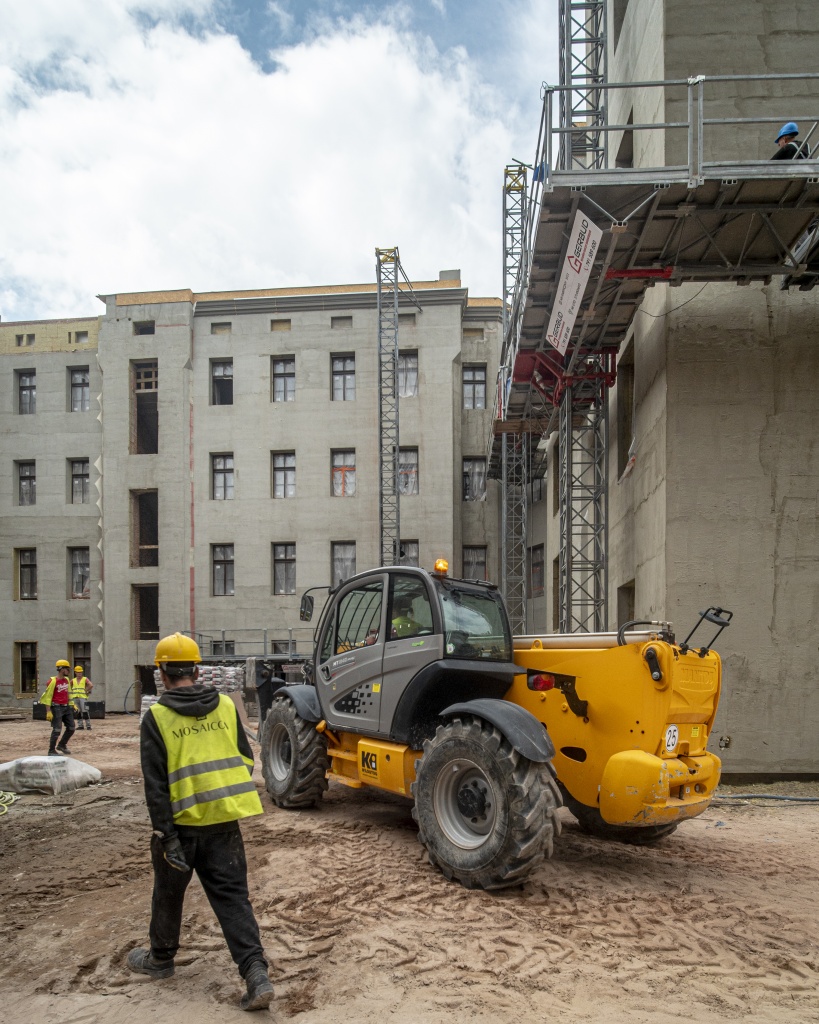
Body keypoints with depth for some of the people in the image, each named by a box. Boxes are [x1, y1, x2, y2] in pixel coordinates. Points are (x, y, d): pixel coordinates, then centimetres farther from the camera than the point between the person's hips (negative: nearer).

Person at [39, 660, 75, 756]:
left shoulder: (67, 680, 11)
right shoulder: (53, 681, -13)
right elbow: (48, 697, -14)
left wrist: (71, 704, 14)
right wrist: (48, 711, -18)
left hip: (66, 707, 8)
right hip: (57, 707, -8)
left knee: (71, 728, 9)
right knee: (57, 729, -7)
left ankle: (62, 745, 28)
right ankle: (51, 751, 3)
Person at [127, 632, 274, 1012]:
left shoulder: (156, 716, -9)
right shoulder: (225, 706, 2)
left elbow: (155, 782, -12)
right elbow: (246, 761, 7)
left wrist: (165, 834, -10)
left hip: (182, 822, -3)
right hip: (224, 822, 3)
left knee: (169, 893, 20)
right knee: (232, 895, 8)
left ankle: (160, 959, 40)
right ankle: (256, 973, -2)